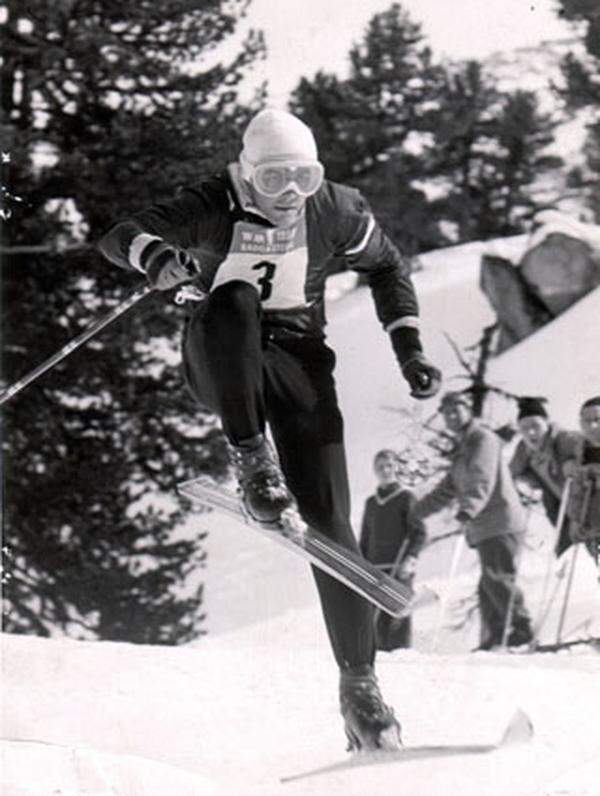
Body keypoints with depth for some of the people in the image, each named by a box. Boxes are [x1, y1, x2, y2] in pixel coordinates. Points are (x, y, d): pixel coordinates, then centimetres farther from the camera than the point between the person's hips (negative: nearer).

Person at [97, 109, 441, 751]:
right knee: (231, 300, -37)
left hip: (297, 360, 1)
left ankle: (359, 681, 0)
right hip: (222, 364, -1)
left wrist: (408, 348, 3)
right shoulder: (213, 209, -15)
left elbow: (386, 265, 12)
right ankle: (250, 458, -33)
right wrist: (153, 254, -49)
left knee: (327, 517, -11)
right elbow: (118, 238, -25)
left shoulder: (336, 211, -7)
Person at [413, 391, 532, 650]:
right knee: (488, 586, 3)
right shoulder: (462, 449, 24)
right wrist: (414, 511, 30)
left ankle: (521, 628, -15)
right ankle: (493, 640, 1)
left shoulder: (484, 439, -4)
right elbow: (447, 490, 32)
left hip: (500, 522, -9)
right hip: (484, 528, 9)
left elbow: (482, 481, -21)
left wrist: (468, 510, -36)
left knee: (497, 578, -16)